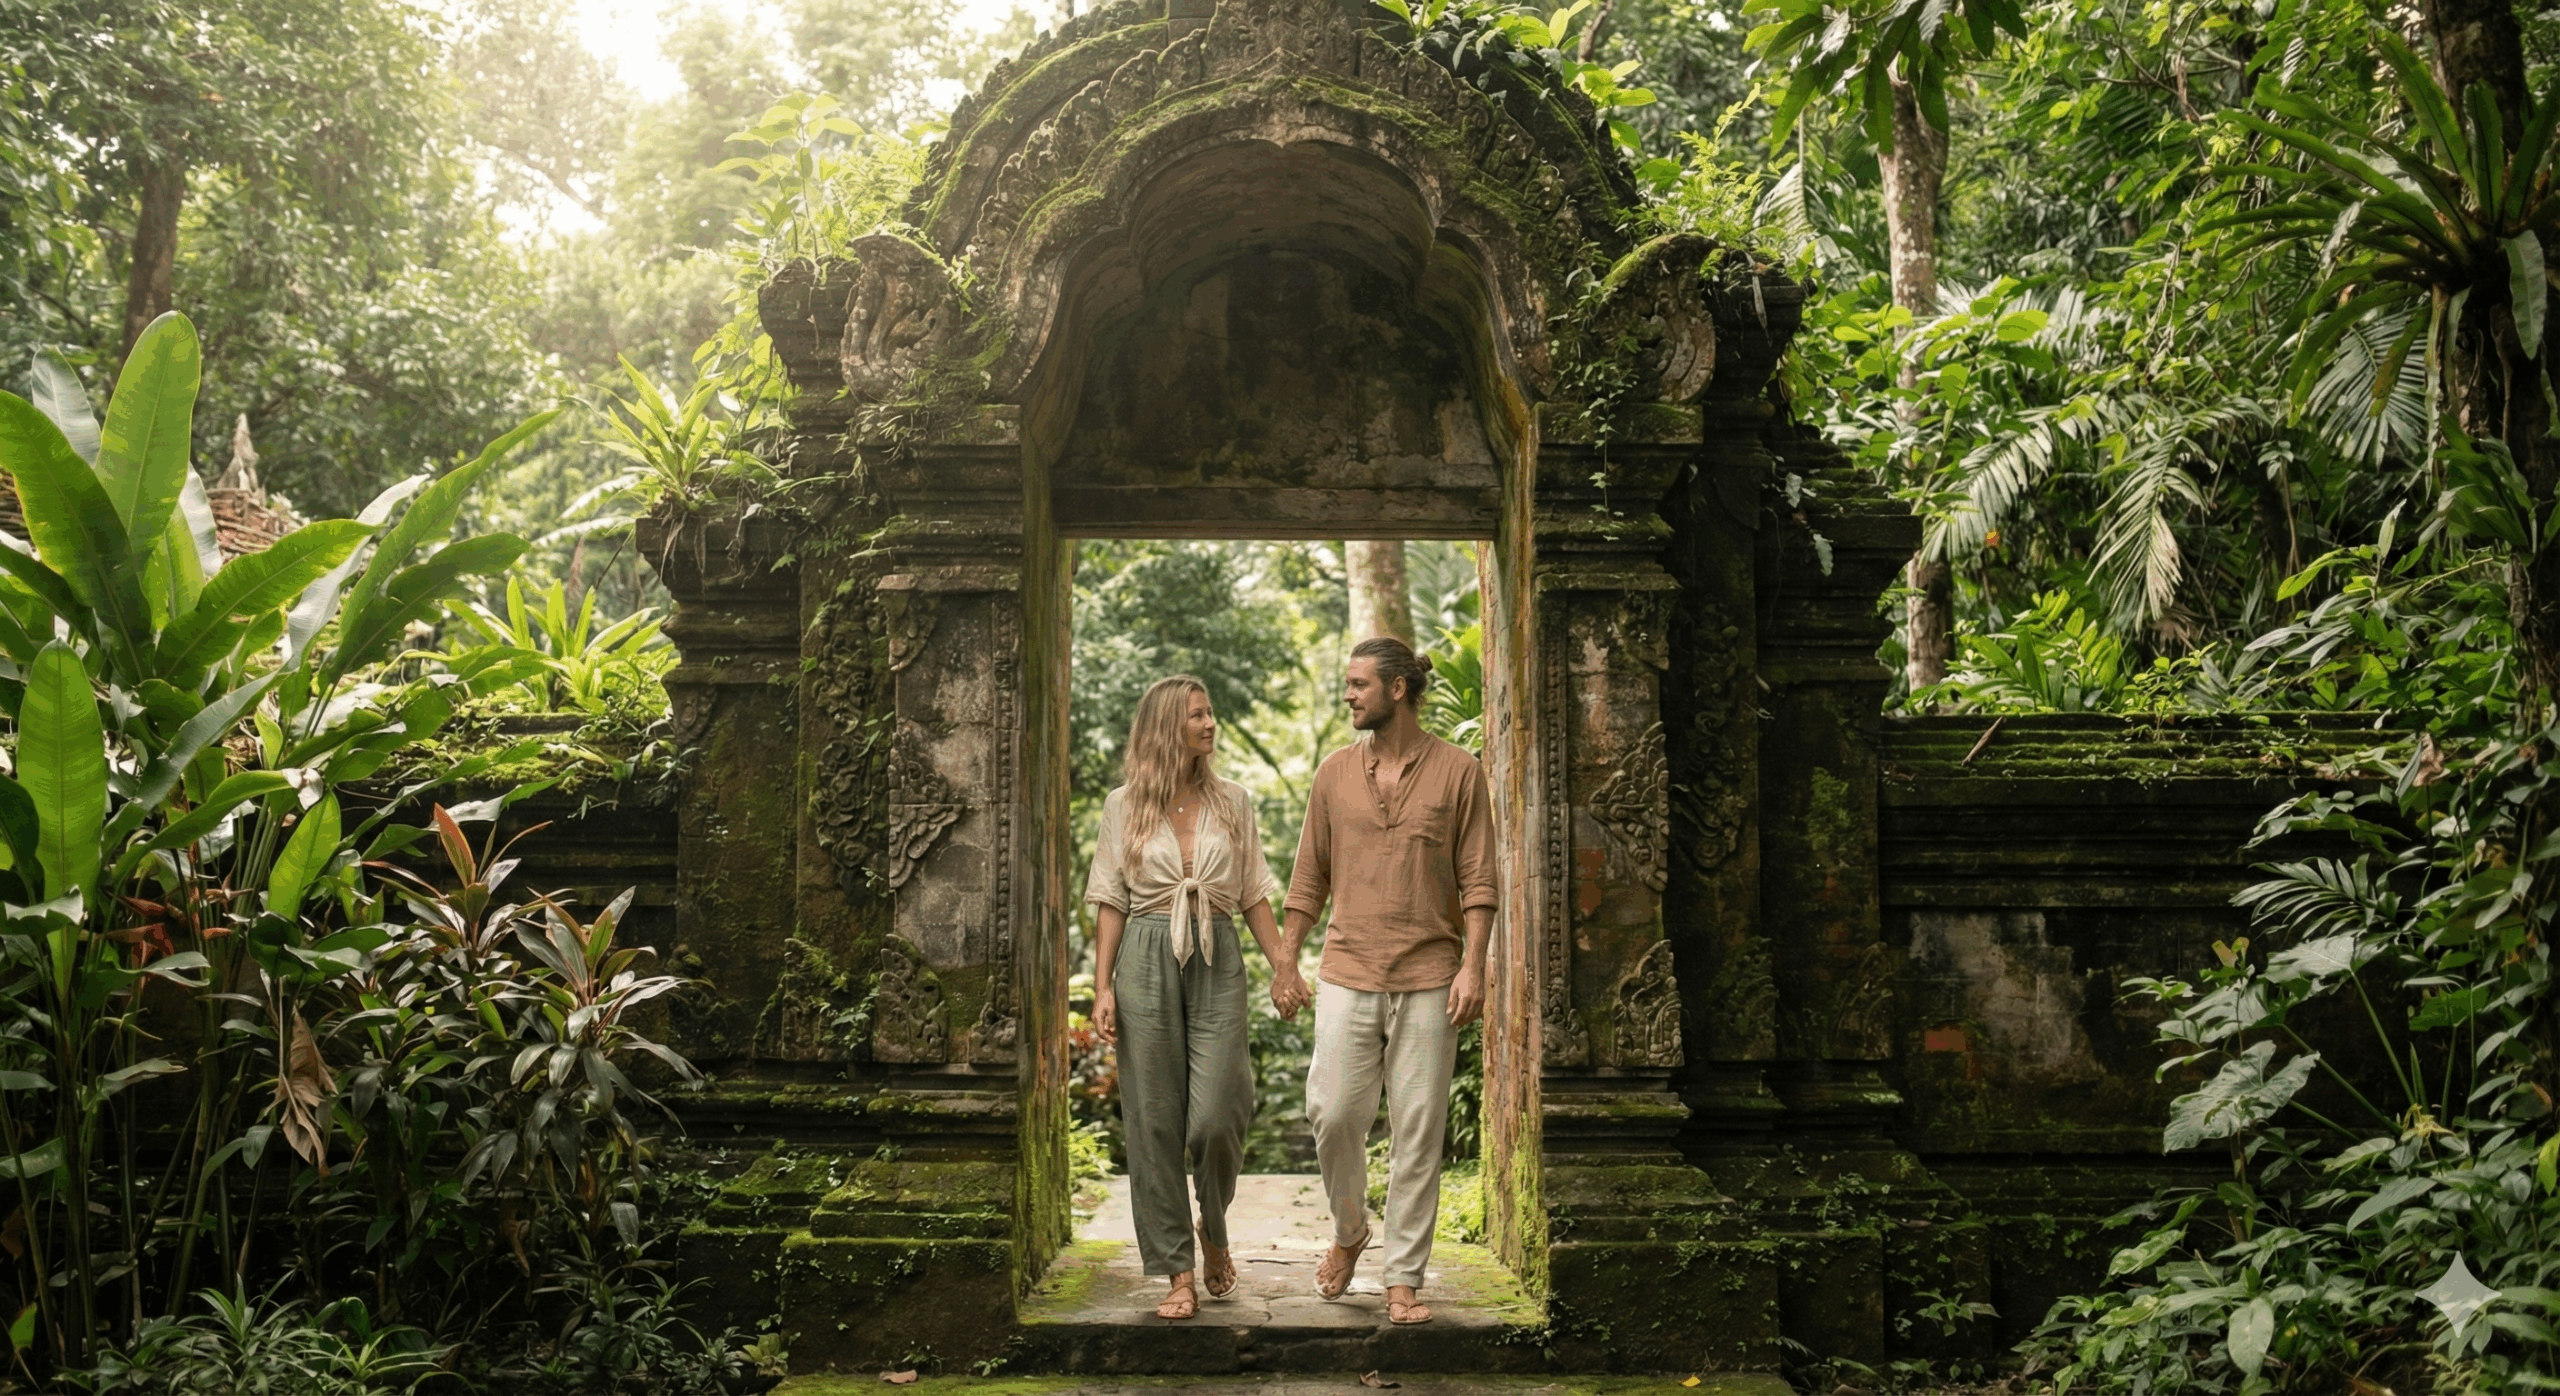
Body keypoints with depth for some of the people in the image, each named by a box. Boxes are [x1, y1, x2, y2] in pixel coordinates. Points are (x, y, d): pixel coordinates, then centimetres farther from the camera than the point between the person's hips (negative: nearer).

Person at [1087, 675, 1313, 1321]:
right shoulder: (1125, 806, 6)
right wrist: (1103, 987, -2)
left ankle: (1213, 1229, 22)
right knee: (1154, 1122, 0)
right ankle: (1178, 1274, 10)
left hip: (1218, 961, 1)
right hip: (1148, 961, -1)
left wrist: (1284, 965, 5)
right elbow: (1111, 902, 5)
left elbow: (1253, 895, 13)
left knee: (1215, 1117, -8)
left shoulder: (1232, 801, 11)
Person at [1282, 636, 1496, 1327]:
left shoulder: (1458, 771, 1)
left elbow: (1477, 881, -1)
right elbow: (1309, 879, 13)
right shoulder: (1335, 773, 8)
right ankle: (1348, 1233, 26)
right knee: (1332, 1114, -2)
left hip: (1428, 980, -2)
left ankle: (1403, 1280, 13)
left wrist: (1472, 967, -10)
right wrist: (1283, 963, 10)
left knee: (1418, 1129, 1)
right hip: (1347, 975, 2)